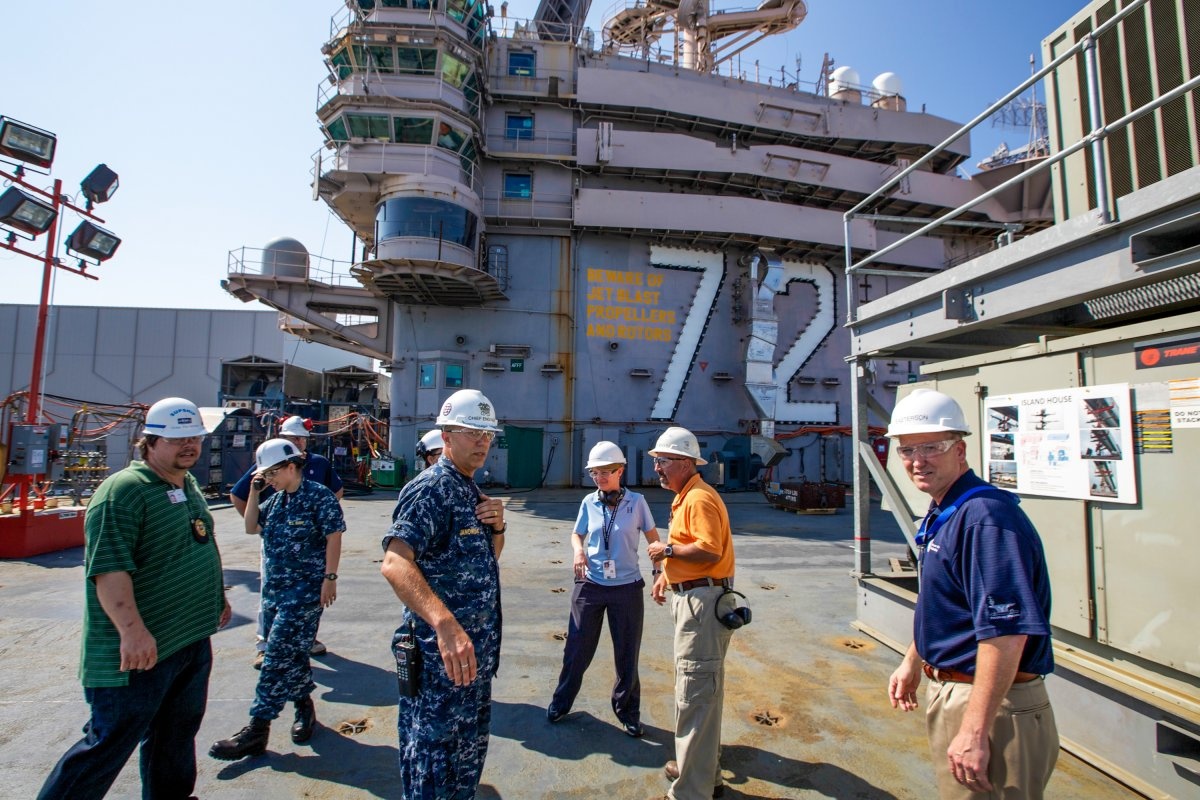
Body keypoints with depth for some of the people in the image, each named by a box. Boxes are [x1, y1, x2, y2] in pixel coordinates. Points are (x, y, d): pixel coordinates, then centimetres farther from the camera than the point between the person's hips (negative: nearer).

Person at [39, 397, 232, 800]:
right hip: (141, 651, -8)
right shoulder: (124, 490, -18)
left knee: (178, 735, 21)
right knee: (110, 743, 5)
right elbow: (108, 568, -26)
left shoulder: (189, 486, 11)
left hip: (194, 640, 9)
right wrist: (132, 630, -31)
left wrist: (218, 596, 25)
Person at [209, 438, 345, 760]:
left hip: (305, 589, -8)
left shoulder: (319, 496, -13)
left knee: (279, 655, -6)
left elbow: (333, 537, -14)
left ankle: (257, 729, 3)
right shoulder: (276, 499, 11)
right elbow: (252, 528, 16)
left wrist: (329, 577, -17)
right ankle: (305, 707, 32)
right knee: (290, 653, 16)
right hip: (274, 588, 8)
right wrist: (254, 492, 6)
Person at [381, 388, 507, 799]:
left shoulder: (472, 491, 9)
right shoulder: (431, 488, -18)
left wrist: (498, 526, -3)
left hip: (477, 653, 9)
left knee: (470, 756, 25)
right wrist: (445, 624, -45)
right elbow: (395, 562, -32)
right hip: (441, 657, -9)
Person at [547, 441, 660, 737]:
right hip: (590, 585, 2)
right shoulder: (589, 502, -2)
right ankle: (561, 703, 36)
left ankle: (628, 712, 35)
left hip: (627, 588, -1)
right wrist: (578, 550, -11)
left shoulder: (636, 502, -7)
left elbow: (652, 537, 1)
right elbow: (577, 534, 10)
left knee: (627, 654, 13)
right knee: (577, 649, 13)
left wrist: (659, 571, -7)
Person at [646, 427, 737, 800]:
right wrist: (665, 575, 10)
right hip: (689, 598, 11)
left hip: (703, 601, -11)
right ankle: (704, 770, 41)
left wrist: (667, 550, -17)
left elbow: (709, 550, -28)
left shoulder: (700, 499, -18)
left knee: (695, 693, -3)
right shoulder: (683, 498, 14)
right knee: (699, 688, 23)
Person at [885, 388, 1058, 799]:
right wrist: (912, 662, 20)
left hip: (992, 703, -10)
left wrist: (975, 730, -28)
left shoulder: (985, 516, -25)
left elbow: (1007, 630, -30)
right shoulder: (941, 514, 7)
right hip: (948, 690, 10)